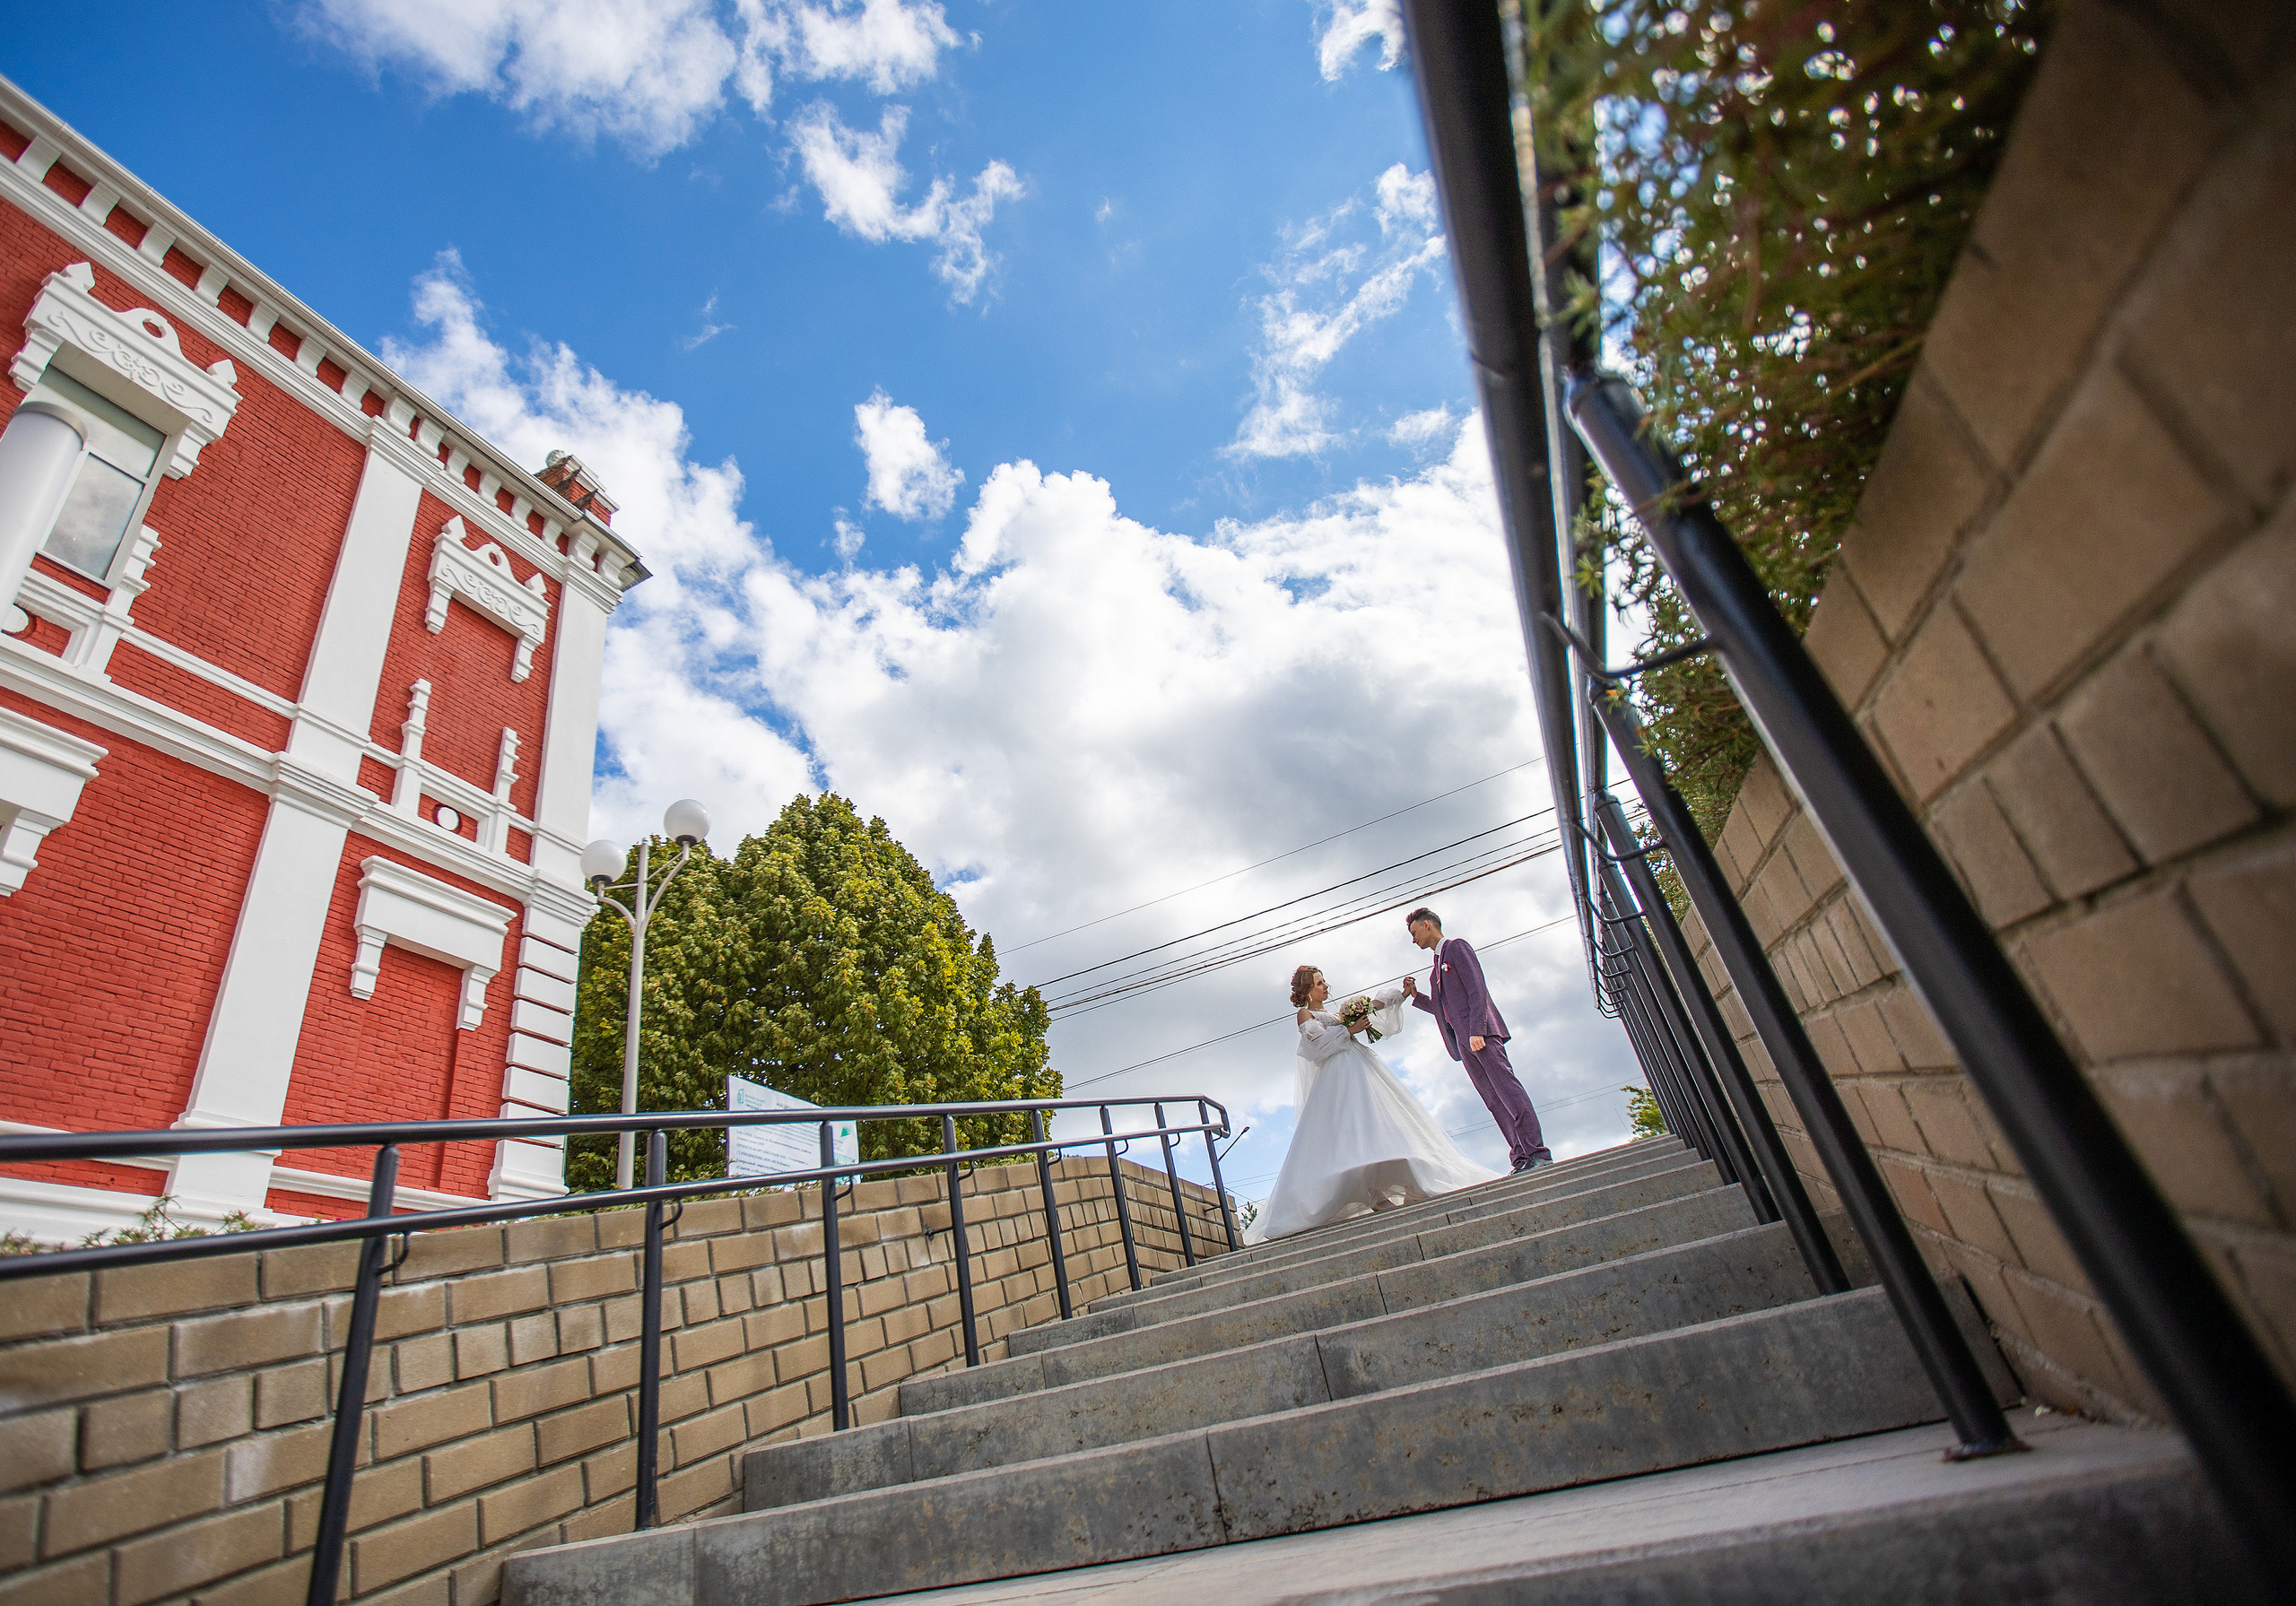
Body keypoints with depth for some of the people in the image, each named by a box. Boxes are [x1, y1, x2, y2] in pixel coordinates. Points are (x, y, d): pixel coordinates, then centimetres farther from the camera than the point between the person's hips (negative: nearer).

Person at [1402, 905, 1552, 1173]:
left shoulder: (1457, 947, 3)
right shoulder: (1436, 966, 28)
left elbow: (1477, 988, -10)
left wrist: (1476, 1030, -19)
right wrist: (1415, 995, 15)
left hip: (1480, 1033, -8)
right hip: (1463, 1040, 8)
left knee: (1506, 1088, -15)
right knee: (1494, 1101, 0)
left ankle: (1538, 1155, -18)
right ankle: (1521, 1159, -5)